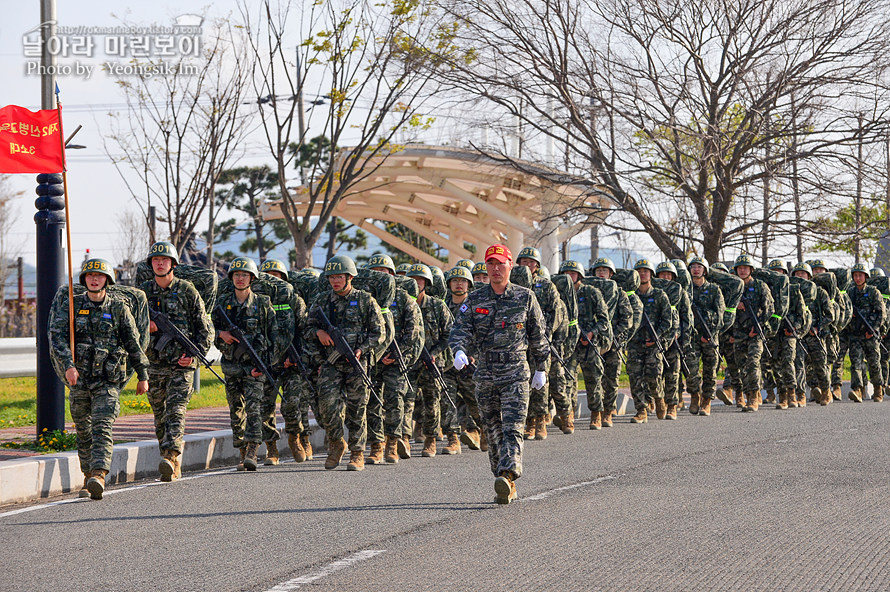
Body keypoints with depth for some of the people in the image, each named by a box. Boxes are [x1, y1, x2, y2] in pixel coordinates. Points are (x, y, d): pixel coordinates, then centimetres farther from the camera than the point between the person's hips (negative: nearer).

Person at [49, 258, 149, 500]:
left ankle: (99, 476, -29)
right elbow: (57, 336, -9)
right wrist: (68, 365, -24)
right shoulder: (72, 306, 4)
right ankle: (88, 477, 20)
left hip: (109, 380, -2)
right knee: (83, 432, 8)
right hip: (79, 379, 2)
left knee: (102, 428, -16)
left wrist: (143, 376, 10)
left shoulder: (119, 308, 3)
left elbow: (134, 343, 9)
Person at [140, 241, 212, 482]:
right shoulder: (143, 291, 8)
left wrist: (196, 354, -11)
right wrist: (144, 327, -7)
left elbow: (205, 328, 2)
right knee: (160, 416, 8)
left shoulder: (186, 290, 0)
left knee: (175, 412, -15)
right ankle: (175, 465, 17)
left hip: (181, 364, -4)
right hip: (153, 363, 4)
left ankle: (171, 458, -27)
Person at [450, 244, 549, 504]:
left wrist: (540, 369, 12)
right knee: (493, 431, 6)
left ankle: (508, 476, -29)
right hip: (485, 374, 3)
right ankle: (507, 487, 14)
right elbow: (461, 329, -2)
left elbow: (538, 336, 11)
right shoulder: (474, 300, 7)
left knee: (512, 428, -16)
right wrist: (459, 350, -24)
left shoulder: (525, 298, 4)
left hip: (516, 374, -3)